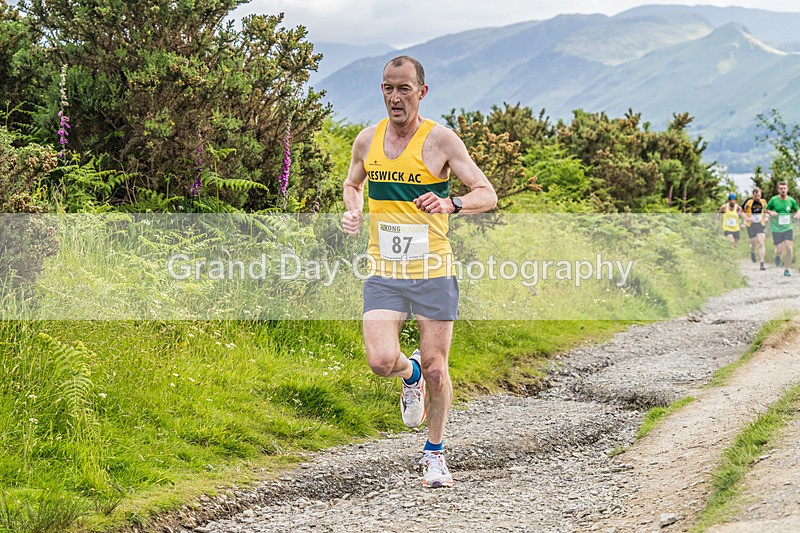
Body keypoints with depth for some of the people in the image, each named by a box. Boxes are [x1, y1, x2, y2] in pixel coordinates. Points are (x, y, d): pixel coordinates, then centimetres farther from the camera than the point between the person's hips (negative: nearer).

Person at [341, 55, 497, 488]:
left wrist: (452, 204, -27)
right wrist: (353, 210, 4)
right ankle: (410, 374, 22)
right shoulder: (367, 140, 6)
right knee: (381, 361, -16)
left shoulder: (440, 140, -6)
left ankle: (435, 453, 26)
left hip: (433, 274, -2)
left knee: (435, 368, 3)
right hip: (383, 274, 2)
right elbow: (353, 183, 26)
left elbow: (487, 195, -7)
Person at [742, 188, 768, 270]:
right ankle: (752, 252, 47)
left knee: (761, 243, -12)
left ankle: (761, 264, -13)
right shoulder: (748, 201, -9)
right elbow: (741, 211, -2)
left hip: (761, 225, 1)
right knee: (754, 244, 7)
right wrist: (747, 218, -17)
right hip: (751, 225, -1)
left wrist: (765, 218, 0)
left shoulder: (763, 202, 0)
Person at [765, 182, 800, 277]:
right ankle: (778, 256, 34)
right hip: (777, 229, -2)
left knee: (789, 249, -8)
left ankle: (786, 270, 6)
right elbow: (766, 209, 7)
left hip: (788, 228, 2)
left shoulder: (791, 200, -1)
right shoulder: (773, 200, -6)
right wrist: (770, 212, -14)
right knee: (780, 250, -4)